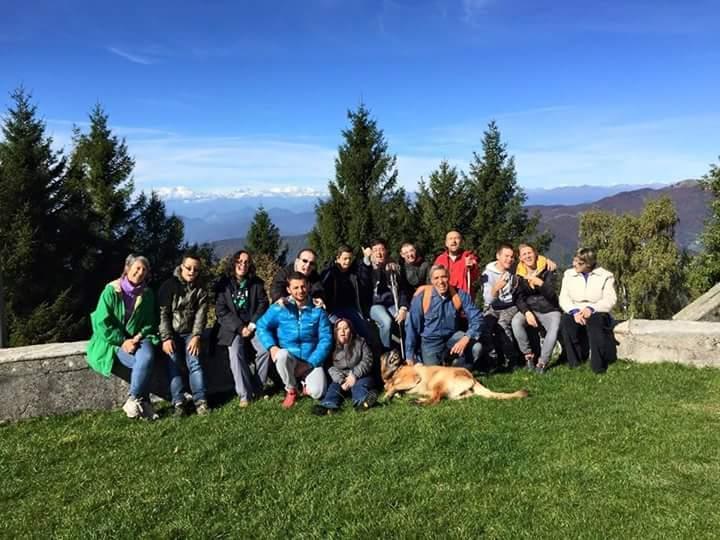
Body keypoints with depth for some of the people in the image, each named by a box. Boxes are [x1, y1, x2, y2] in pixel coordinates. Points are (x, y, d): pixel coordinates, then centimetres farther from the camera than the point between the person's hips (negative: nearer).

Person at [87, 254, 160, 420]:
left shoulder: (147, 294, 3)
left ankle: (132, 400, -18)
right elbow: (102, 322, -12)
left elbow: (150, 322, 7)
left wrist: (138, 337, -12)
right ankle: (143, 402, -11)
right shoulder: (111, 290, -9)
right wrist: (123, 341, -18)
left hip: (137, 338, 3)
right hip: (114, 340, -3)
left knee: (147, 357, -30)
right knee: (139, 362, -29)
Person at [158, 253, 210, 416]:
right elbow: (163, 314, -10)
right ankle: (178, 402, -21)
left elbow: (201, 315, -2)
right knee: (173, 363, -19)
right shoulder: (169, 285, -4)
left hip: (190, 333, 2)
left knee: (194, 362, -17)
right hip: (171, 333, -2)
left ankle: (200, 400, -19)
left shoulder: (201, 290, 5)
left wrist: (196, 336, -16)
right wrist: (166, 338, -18)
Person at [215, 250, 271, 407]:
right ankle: (245, 394, -22)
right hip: (233, 327, -1)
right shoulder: (224, 283, 3)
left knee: (265, 349, -24)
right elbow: (220, 310, -4)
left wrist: (252, 325, -11)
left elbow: (263, 305, 3)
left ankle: (257, 389, -9)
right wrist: (240, 328, -13)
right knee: (235, 353, -27)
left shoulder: (257, 283, 9)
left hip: (253, 325, 1)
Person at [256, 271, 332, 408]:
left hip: (312, 361, 0)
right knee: (282, 355, -34)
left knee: (317, 393, -21)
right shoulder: (279, 308, -5)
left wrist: (311, 363, -14)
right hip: (288, 360, 0)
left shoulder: (317, 310, -5)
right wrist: (271, 346, -17)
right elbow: (262, 326, 1)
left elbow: (326, 339, -6)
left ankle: (308, 381, 19)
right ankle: (291, 390, -5)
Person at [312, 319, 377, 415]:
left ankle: (362, 401, -63)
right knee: (334, 386, -27)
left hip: (359, 376, -1)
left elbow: (367, 360, -5)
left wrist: (355, 375, -20)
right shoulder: (333, 347, 3)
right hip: (340, 378, 1)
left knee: (359, 385, -31)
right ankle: (328, 405, -55)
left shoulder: (360, 342, 5)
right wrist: (341, 380, -24)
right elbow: (331, 367, -7)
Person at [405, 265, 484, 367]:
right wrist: (410, 356, -8)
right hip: (431, 341, -2)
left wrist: (466, 338, -37)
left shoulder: (460, 295, -13)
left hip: (453, 336, 2)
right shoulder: (421, 297, -16)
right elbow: (412, 326, -10)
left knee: (476, 347, -23)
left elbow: (477, 318, -17)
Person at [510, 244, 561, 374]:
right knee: (516, 322, -30)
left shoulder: (547, 270, -3)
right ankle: (528, 355, -13)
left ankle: (542, 362, -20)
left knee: (555, 328, -32)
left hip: (549, 310, -1)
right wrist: (527, 312, -22)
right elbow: (519, 298, -4)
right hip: (529, 309, 1)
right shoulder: (519, 274, 2)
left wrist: (539, 282, -31)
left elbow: (550, 294, -13)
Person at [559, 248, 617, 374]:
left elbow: (610, 300, -7)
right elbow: (563, 298, 1)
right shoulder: (568, 274, 12)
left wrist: (591, 308, -24)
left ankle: (598, 364, -26)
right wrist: (574, 311, -19)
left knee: (595, 321, -37)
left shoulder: (605, 276, 5)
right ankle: (575, 361, -19)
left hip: (597, 314, -2)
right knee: (566, 320, -32)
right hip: (575, 314, 2)